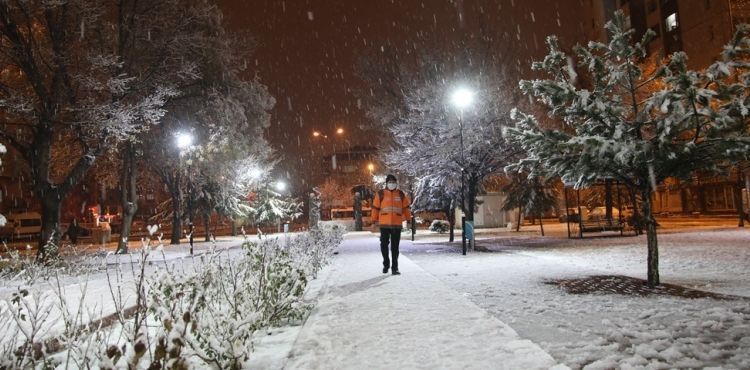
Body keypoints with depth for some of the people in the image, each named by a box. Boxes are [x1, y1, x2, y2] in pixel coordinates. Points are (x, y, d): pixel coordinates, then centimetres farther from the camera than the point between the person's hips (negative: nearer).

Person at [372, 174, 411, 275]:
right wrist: (374, 220, 5)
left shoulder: (401, 194, 8)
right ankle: (386, 264, 25)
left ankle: (394, 268, 9)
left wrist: (408, 219, 12)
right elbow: (375, 207, 4)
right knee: (384, 245, 7)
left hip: (397, 225, 1)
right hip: (384, 225, -1)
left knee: (395, 248, 4)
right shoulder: (381, 194, 1)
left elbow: (405, 207, 14)